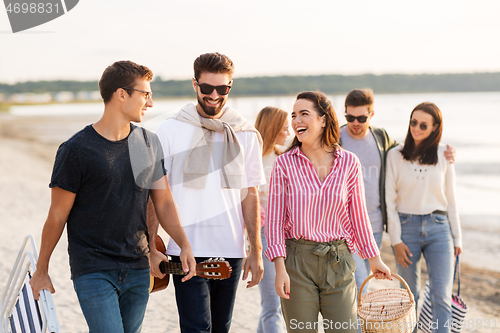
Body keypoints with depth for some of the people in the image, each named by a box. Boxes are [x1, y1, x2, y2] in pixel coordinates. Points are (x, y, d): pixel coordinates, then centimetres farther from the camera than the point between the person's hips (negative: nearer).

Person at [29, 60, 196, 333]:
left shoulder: (149, 144, 6)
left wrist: (184, 244, -6)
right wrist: (41, 270, 4)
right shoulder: (76, 150, -10)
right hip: (93, 272, -5)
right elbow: (57, 215, -3)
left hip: (138, 270, 5)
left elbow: (164, 202, 10)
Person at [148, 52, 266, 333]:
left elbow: (250, 195, 11)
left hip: (231, 251, 3)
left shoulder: (245, 135, 7)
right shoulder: (170, 131, -1)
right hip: (187, 250, -3)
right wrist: (152, 247, -8)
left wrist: (256, 251, 8)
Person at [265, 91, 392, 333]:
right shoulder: (285, 163, -2)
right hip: (297, 259, -1)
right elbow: (275, 219, -3)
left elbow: (358, 214, 11)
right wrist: (280, 268, -11)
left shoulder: (348, 163, 2)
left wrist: (374, 258, 16)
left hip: (338, 261, 1)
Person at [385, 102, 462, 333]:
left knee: (442, 297, -6)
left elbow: (450, 198, 9)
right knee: (409, 295, 8)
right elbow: (390, 200, -1)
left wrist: (457, 237, 9)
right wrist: (396, 240, -7)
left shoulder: (443, 155, 3)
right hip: (406, 227, 0)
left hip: (438, 227, 1)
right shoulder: (395, 155, -1)